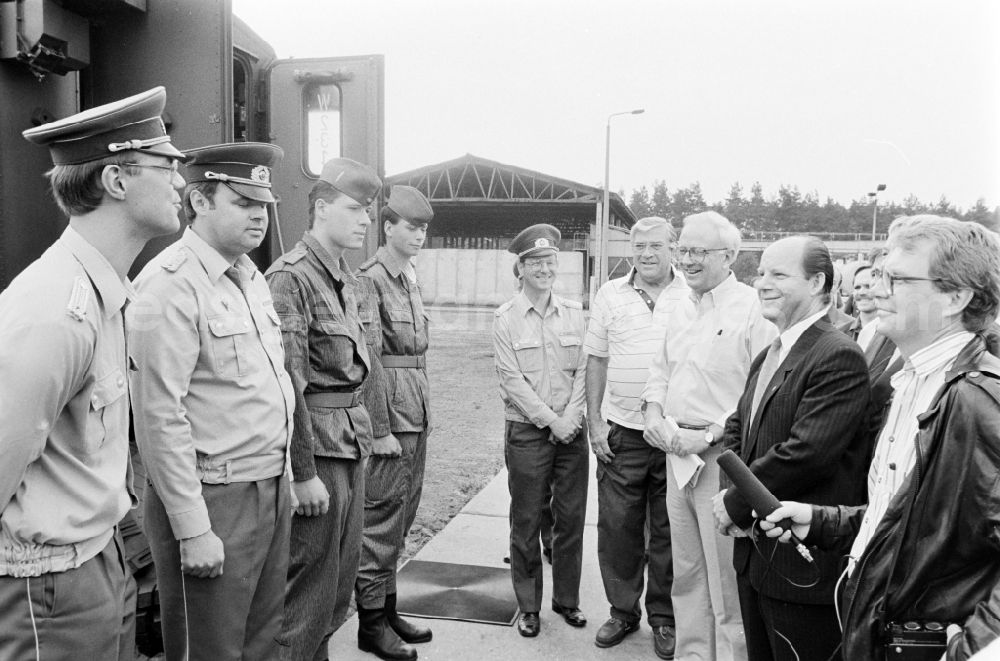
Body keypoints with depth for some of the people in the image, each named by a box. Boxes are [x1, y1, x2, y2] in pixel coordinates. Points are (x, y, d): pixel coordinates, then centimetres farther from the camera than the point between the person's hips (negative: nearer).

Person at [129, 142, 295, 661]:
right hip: (213, 500, -8)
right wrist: (193, 531, -18)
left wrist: (282, 473, 14)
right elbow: (160, 415, -20)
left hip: (271, 490, 8)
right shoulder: (170, 284, -16)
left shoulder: (250, 275, 11)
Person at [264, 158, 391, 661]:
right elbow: (287, 383, -19)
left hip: (353, 447, 9)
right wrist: (304, 473, -18)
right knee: (310, 585, 3)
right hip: (317, 448, -8)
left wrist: (370, 427, 15)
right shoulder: (290, 277, -14)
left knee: (341, 578, 19)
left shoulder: (347, 278, 13)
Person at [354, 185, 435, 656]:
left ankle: (388, 607, 28)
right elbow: (368, 361, -17)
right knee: (382, 518, 0)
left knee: (403, 515, 15)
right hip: (389, 414, -9)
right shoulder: (369, 280, -12)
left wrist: (422, 412, 16)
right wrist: (381, 430, -18)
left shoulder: (411, 277, 14)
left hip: (417, 415, 9)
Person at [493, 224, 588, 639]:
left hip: (571, 430, 3)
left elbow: (583, 371, 3)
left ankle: (567, 599, 25)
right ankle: (528, 606, 20)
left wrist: (572, 417, -10)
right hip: (527, 431, -3)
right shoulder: (506, 318, -3)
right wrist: (551, 420, -12)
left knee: (571, 520, 8)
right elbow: (512, 380, -9)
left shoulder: (575, 313, 6)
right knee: (526, 523, 5)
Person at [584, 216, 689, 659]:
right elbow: (596, 361, 7)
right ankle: (623, 611, 27)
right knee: (617, 527, 8)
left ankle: (664, 618, 27)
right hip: (621, 432, 1)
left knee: (668, 531, 10)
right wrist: (595, 422, 2)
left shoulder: (695, 296, 0)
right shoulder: (610, 295, 4)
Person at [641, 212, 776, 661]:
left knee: (726, 578, 1)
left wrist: (711, 435, -19)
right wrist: (653, 407, 3)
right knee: (686, 571, 19)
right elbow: (662, 368, 22)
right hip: (678, 454, 8)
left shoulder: (753, 310, -12)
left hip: (723, 456, -8)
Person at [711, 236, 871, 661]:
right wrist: (733, 490, -3)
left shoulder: (838, 357, -18)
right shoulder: (768, 356, 12)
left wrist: (736, 503, -15)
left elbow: (805, 452, -26)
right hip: (754, 551, 8)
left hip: (804, 564, -8)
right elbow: (738, 425, 15)